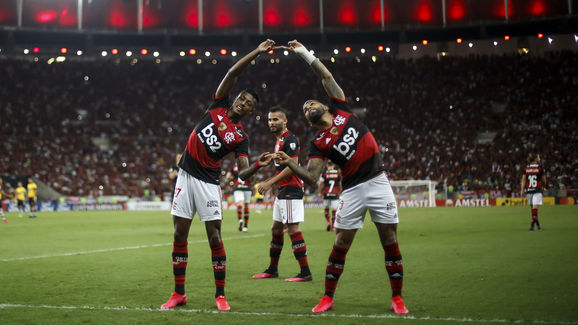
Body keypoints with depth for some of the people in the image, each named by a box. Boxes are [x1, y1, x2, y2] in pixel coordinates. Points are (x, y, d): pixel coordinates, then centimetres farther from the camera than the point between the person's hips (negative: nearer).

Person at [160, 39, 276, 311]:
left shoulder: (240, 137, -1)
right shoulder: (218, 106, 4)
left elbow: (243, 172, -11)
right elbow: (232, 74, -2)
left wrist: (258, 165, -32)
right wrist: (257, 52, -5)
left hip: (208, 182, -2)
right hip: (186, 175, 2)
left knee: (215, 236, -7)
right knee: (180, 233, 2)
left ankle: (220, 295, 4)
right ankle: (179, 293, 11)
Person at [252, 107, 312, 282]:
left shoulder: (289, 139, -13)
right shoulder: (280, 140, 18)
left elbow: (292, 167, -20)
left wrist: (270, 183, -17)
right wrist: (266, 182, 20)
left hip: (291, 191, -11)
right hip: (282, 192, 11)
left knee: (293, 230, -11)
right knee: (276, 229, 15)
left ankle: (305, 272, -9)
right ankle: (272, 269, 25)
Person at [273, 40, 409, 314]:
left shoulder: (341, 111, 8)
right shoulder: (319, 143, 1)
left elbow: (327, 77, 7)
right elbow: (311, 178, -9)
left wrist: (305, 53, 5)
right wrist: (289, 163, -22)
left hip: (378, 183, 1)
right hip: (353, 190, -1)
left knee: (390, 242, 0)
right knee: (340, 244, 1)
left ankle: (397, 298, 9)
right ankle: (328, 297, 14)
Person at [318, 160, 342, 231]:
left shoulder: (324, 173, -2)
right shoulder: (338, 173, 3)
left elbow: (321, 184, -3)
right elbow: (340, 185, 8)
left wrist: (320, 192, 10)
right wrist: (339, 192, 23)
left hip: (326, 194, 0)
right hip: (335, 194, 0)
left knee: (326, 208, 17)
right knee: (334, 210, 4)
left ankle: (328, 222, 0)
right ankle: (333, 227, 2)